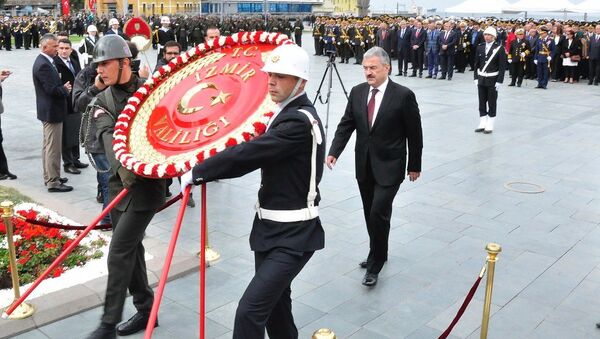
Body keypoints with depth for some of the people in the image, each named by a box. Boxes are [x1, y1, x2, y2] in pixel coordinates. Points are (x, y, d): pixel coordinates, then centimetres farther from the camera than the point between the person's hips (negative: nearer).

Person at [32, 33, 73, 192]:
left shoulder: (44, 61, 10)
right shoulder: (43, 64, -21)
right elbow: (52, 89, -25)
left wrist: (63, 87, 1)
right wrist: (65, 89, -8)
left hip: (48, 110, 11)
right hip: (52, 111, -11)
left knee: (48, 146, 18)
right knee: (53, 148, -4)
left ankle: (49, 177, 30)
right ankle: (53, 182, 2)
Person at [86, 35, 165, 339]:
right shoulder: (103, 100, 6)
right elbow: (107, 136, -13)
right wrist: (122, 168, -32)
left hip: (148, 182, -5)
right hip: (120, 182, 6)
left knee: (120, 251, -7)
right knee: (130, 248, 13)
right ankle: (145, 310, 29)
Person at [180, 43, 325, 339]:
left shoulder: (300, 121, -21)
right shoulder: (288, 112, 10)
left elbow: (248, 153, -25)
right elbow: (256, 156, 11)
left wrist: (197, 173, -15)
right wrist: (206, 172, 0)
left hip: (293, 236, -10)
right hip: (271, 227, 10)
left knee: (250, 310, -14)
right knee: (274, 302, 22)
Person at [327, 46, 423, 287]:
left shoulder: (403, 95, -11)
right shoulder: (357, 92, 3)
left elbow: (414, 133, -5)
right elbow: (346, 125, 4)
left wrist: (414, 165, -1)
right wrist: (334, 152, -10)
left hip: (389, 166, -5)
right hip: (364, 165, 5)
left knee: (379, 213, -11)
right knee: (370, 214, 15)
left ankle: (375, 264, 5)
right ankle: (379, 254, 35)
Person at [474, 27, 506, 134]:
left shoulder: (499, 48, -8)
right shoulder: (480, 47, 6)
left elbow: (502, 66, -9)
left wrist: (499, 81, -13)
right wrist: (476, 78, 4)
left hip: (492, 80, -4)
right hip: (481, 79, 4)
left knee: (492, 103, 4)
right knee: (481, 103, 8)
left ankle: (490, 125, 11)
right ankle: (482, 124, 17)